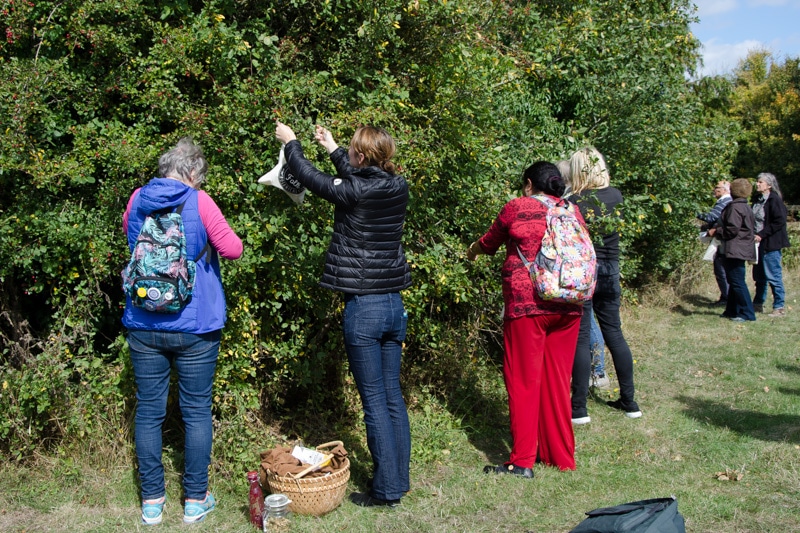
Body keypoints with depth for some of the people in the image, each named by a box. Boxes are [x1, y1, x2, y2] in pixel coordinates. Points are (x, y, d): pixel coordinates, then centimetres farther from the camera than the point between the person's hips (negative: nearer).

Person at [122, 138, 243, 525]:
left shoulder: (138, 199, 2)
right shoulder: (198, 202, -11)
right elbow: (233, 248, -10)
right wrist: (211, 247, 9)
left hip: (144, 326, 3)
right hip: (194, 326, -3)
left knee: (149, 412, 11)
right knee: (196, 412, 9)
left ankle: (152, 502, 19)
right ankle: (195, 500, 17)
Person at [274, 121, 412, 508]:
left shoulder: (352, 193, -15)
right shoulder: (398, 188, 2)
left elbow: (310, 177, 1)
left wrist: (290, 142, 19)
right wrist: (331, 148, 35)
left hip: (363, 307, -6)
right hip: (394, 303, 6)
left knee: (374, 401, 1)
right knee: (393, 395, 14)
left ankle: (387, 490, 9)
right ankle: (399, 479, 23)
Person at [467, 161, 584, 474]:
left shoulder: (516, 208, -1)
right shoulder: (572, 212, 9)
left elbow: (490, 243, 13)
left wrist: (473, 250, 35)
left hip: (527, 304, -5)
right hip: (568, 307, 5)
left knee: (524, 381, 2)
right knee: (557, 380, 13)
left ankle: (522, 461, 5)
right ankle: (562, 456, 21)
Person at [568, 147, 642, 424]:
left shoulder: (576, 202, -14)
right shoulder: (615, 196, 3)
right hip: (610, 271, 6)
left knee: (581, 338, 0)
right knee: (614, 333, 15)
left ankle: (579, 408, 5)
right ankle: (629, 401, 23)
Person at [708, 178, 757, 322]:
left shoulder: (735, 207, -16)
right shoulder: (746, 207, 16)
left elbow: (732, 229, -23)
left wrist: (716, 231, -6)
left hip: (735, 249, -11)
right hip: (741, 249, 11)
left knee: (737, 281, -7)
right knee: (734, 281, 16)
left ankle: (747, 313, -4)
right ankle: (732, 310, 22)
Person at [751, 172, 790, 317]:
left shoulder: (774, 200, -13)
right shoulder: (758, 199, 11)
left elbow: (779, 222, -19)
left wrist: (762, 234, -19)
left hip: (771, 244, -8)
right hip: (759, 242, 9)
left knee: (773, 275, -4)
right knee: (759, 276, 15)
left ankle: (779, 307, 4)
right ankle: (758, 305, 25)